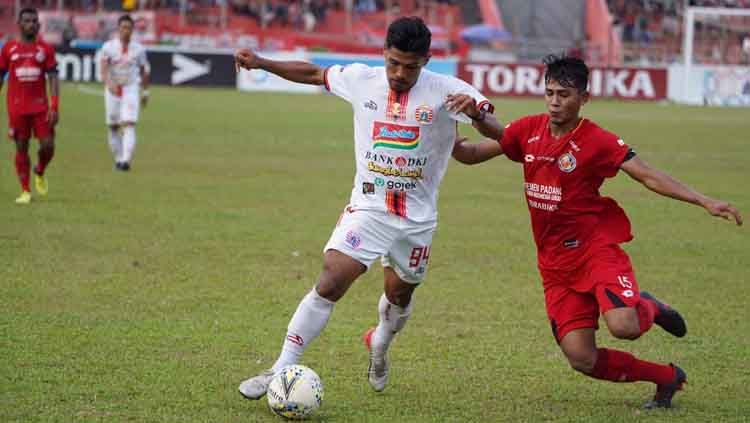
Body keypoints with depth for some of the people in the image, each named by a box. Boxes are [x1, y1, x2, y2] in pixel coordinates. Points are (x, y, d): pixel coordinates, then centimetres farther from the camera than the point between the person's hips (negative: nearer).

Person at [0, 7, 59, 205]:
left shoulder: (45, 49, 3)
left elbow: (53, 78, 0)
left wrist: (54, 107, -10)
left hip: (40, 107, 0)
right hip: (17, 108, 0)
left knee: (48, 146, -5)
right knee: (21, 148, 0)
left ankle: (39, 173, 26)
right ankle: (25, 191, 7)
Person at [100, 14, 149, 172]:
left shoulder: (138, 49, 1)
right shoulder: (109, 47, -5)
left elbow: (143, 71, 13)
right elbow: (104, 68, -17)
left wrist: (145, 92, 16)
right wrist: (109, 83, -34)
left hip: (131, 89, -1)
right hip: (112, 89, 1)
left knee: (129, 125, -15)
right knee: (113, 127, 8)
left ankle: (126, 160, -25)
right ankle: (118, 159, 23)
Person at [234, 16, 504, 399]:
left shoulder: (446, 92, -13)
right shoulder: (361, 79, -5)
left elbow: (497, 134, -20)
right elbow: (314, 74, 13)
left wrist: (476, 112, -42)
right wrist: (260, 63, 4)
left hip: (417, 219, 0)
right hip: (367, 207, 0)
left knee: (399, 295, 18)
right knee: (329, 284, -17)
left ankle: (380, 346, 52)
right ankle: (281, 371, -13)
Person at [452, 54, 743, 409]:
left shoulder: (598, 142, -11)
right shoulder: (528, 131, 2)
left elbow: (649, 177, -13)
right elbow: (472, 154, 6)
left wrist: (704, 202, -23)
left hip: (596, 247, -4)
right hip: (554, 261, 4)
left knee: (623, 327, -29)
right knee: (582, 359, -6)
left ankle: (647, 309, 11)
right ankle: (667, 378, 18)